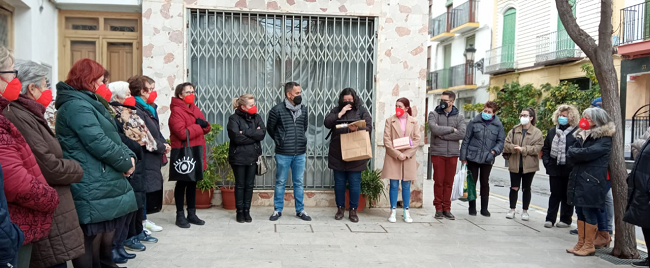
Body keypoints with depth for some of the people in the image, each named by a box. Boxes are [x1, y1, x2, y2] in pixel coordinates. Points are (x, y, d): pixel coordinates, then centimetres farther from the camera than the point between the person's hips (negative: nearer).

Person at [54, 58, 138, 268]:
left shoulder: (89, 103, 19)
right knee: (92, 241, -1)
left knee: (106, 234, 21)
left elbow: (113, 137, 16)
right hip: (93, 189, -11)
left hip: (105, 184, 11)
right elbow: (99, 142, -23)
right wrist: (125, 162, -10)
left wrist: (129, 156, -1)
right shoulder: (77, 106, -15)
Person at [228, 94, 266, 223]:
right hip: (238, 157, -4)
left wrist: (245, 132, -17)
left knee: (249, 185, 9)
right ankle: (240, 211, 18)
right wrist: (254, 135, -13)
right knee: (240, 185, 7)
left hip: (253, 157, 4)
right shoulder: (234, 118, -8)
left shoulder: (257, 117, 5)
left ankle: (247, 211, 20)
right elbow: (236, 137, -21)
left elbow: (262, 133, -9)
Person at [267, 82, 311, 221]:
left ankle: (300, 210, 20)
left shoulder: (304, 109, 5)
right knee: (280, 182, 7)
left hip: (300, 153, 4)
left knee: (299, 183, 10)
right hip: (283, 154, -3)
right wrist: (279, 142, 6)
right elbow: (270, 129, 5)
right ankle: (278, 210, 19)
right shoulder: (277, 110, -8)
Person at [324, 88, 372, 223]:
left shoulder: (362, 111, 4)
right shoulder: (336, 110, 9)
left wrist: (356, 129, -25)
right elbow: (327, 123, -5)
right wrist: (340, 114, -12)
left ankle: (353, 210, 14)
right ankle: (340, 208, 22)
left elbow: (368, 127, -7)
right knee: (339, 183, 9)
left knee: (355, 183, 3)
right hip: (338, 154, 2)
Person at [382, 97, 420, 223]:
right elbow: (386, 139, -3)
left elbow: (417, 139, 0)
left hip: (409, 158, 1)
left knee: (406, 185, 6)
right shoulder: (390, 120, 3)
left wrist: (406, 154, -10)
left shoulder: (414, 121, 6)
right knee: (394, 185, 2)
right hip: (393, 157, -1)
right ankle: (393, 211, 9)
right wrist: (397, 154, -12)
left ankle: (406, 212, 14)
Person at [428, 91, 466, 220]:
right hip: (437, 152, -1)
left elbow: (462, 133, -9)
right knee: (438, 181, 1)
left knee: (449, 182, 6)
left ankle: (447, 208, 15)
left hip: (453, 153, 2)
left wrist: (442, 135, -13)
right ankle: (438, 208, 11)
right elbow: (434, 129, -15)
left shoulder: (459, 117, 7)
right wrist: (451, 129, -9)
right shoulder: (434, 114, 4)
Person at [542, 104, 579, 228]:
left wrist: (574, 164, -15)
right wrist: (546, 162, 3)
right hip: (554, 168, 4)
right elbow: (545, 148, 13)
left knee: (567, 195, 8)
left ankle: (566, 220, 18)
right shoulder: (552, 131, 10)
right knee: (555, 194, 9)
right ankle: (550, 219, 13)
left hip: (569, 170, -4)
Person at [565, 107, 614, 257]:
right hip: (578, 180, 7)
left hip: (592, 182, -7)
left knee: (589, 213, -1)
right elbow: (570, 156, 9)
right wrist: (579, 154, -11)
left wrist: (575, 153, -3)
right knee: (580, 213, 11)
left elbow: (589, 152, -20)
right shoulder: (582, 135, 16)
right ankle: (581, 244, 20)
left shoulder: (605, 139, -5)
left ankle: (589, 246, 8)